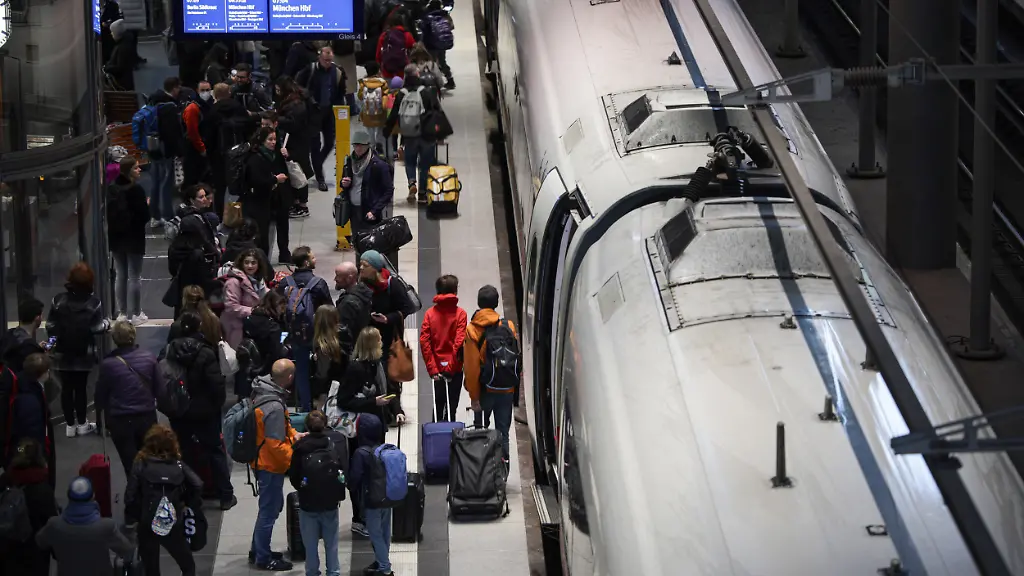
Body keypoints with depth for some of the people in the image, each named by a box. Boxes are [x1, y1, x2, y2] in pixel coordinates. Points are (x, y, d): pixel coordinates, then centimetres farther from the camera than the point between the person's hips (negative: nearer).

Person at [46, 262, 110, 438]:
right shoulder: (93, 302, -12)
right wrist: (106, 324, 11)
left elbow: (50, 326, -4)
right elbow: (97, 328, -10)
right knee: (80, 387, 9)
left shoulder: (58, 300, -7)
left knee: (66, 387, 9)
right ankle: (82, 424, 17)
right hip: (84, 354, -1)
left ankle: (70, 425, 14)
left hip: (62, 353, 1)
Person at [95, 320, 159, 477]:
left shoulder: (108, 364, -16)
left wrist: (100, 411, 16)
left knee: (130, 465, 8)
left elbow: (101, 394, -4)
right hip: (147, 417, 3)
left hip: (120, 421, -2)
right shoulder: (149, 357, -8)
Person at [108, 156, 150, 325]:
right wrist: (147, 205, 0)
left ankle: (122, 312, 18)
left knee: (120, 275, 13)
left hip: (116, 237, 6)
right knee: (134, 276, 3)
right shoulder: (136, 190, -20)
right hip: (133, 239, -6)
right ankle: (135, 314, 7)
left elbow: (108, 213, 5)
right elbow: (144, 216, -19)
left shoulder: (111, 189, -1)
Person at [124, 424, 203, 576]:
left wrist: (130, 520, 1)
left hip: (147, 525, -1)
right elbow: (197, 485, -13)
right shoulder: (178, 465, 0)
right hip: (173, 526, 1)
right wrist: (190, 505, 4)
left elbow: (130, 496, -12)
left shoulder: (140, 465, -4)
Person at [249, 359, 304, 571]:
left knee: (272, 506, 23)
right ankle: (263, 559, 17)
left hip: (263, 461, 10)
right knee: (269, 510, 5)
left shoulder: (263, 394, 0)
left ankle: (258, 551, 34)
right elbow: (275, 444, -28)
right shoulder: (274, 407, -30)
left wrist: (293, 435, 8)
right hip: (271, 465, -10)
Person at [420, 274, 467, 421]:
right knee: (452, 406, 1)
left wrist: (432, 369, -6)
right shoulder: (460, 313, -7)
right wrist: (452, 367, -9)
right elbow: (459, 342, -14)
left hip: (437, 370, 3)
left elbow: (424, 342, -6)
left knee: (438, 405, 16)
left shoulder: (430, 314, 1)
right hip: (454, 370, -3)